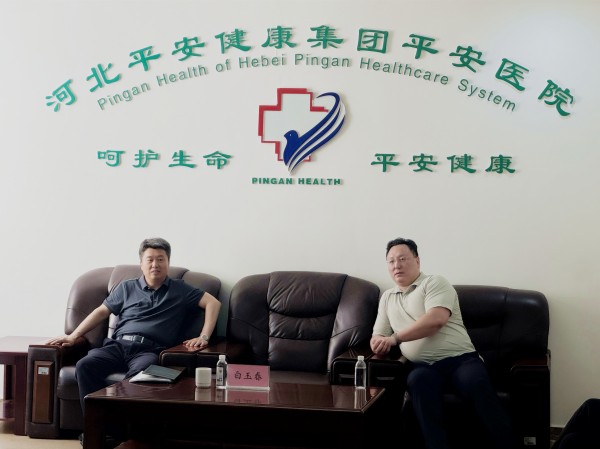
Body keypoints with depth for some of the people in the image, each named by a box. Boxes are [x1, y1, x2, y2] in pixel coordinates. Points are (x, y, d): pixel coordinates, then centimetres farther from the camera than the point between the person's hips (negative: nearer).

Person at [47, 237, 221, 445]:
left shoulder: (180, 289, 17)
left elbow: (213, 303, 11)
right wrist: (73, 336, 14)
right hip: (118, 345, 3)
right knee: (84, 366, -29)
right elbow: (101, 311, 23)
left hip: (149, 350, -3)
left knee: (138, 375, -40)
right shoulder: (127, 287, 23)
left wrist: (204, 337, -2)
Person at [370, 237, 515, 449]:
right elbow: (378, 336, 23)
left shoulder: (434, 282, 6)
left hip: (460, 358, -3)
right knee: (419, 381, -35)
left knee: (476, 383, -35)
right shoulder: (387, 297, 24)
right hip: (423, 366, 3)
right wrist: (378, 343, -3)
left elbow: (436, 319, -12)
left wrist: (395, 338, -13)